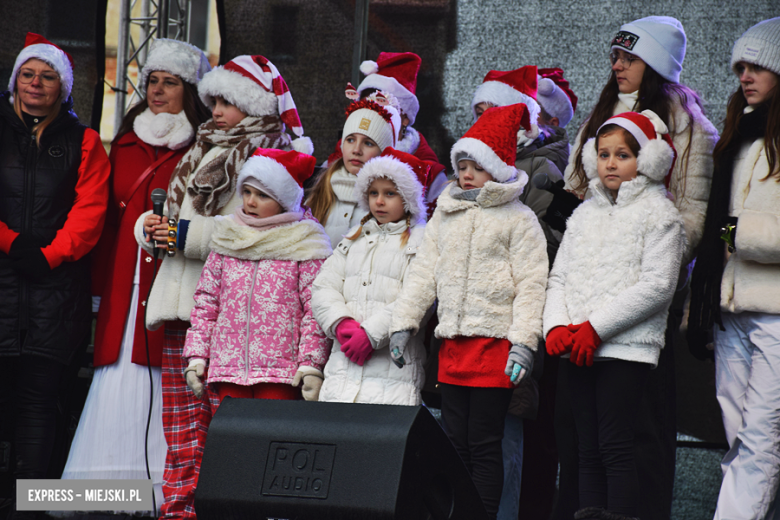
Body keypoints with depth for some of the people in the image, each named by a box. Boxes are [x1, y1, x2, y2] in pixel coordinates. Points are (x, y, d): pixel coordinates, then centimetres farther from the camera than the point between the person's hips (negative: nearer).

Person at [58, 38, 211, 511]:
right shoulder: (125, 144, 18)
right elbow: (109, 219, 17)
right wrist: (100, 288, 13)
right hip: (124, 290, 5)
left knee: (166, 394, -7)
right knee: (117, 387, 1)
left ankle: (164, 496, -2)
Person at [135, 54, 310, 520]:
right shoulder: (202, 154, 24)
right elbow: (169, 216, 30)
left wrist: (190, 235, -15)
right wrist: (152, 226, 6)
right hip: (180, 301, 7)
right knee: (181, 421, 5)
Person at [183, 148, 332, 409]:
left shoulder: (303, 244, 1)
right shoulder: (227, 240, 14)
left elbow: (316, 309, -4)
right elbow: (206, 301, 16)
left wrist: (311, 365, -11)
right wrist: (197, 356, 9)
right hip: (225, 370, 4)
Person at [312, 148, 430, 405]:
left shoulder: (421, 241, 5)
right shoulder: (353, 239, 23)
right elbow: (324, 287, 14)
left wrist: (371, 333, -15)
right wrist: (340, 323, -6)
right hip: (343, 361, 4)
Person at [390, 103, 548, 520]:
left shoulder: (518, 219, -2)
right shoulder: (445, 215, 16)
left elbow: (531, 284, -7)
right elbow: (425, 272, 17)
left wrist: (523, 342, -15)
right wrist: (404, 323, 10)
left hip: (494, 343, -6)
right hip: (452, 343, 6)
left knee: (483, 445, -4)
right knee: (455, 442, 9)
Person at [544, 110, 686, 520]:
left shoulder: (659, 213, 0)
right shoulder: (584, 214, 18)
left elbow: (657, 285, -10)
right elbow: (559, 277, 16)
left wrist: (596, 327, -14)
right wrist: (556, 325, -4)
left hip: (627, 346, -6)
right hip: (578, 349, 6)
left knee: (614, 447, -10)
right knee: (588, 449, 6)